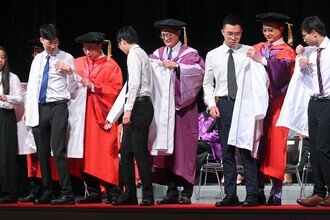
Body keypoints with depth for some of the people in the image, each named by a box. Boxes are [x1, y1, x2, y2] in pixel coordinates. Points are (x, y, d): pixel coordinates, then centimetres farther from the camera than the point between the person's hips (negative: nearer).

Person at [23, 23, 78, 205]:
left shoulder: (66, 59, 1)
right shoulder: (37, 60, 16)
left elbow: (73, 88, 1)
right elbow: (31, 85, 18)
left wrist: (69, 71, -15)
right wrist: (27, 109, 13)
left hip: (58, 107, -5)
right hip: (39, 108, 5)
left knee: (58, 151, -14)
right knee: (42, 153, 9)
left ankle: (67, 194, -12)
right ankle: (47, 193, 17)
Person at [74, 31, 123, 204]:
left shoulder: (111, 65, 2)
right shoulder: (79, 63, 14)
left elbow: (116, 88, -7)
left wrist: (93, 86, -13)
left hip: (103, 114, -4)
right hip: (84, 115, 4)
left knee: (106, 153, -7)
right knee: (87, 153, 1)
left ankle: (113, 192, -2)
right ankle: (94, 193, 5)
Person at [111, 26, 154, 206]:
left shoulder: (134, 54, -7)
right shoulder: (142, 54, 22)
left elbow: (135, 83, -19)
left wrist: (128, 110, -21)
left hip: (138, 106, -10)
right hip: (141, 105, 10)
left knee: (140, 151, -9)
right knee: (126, 151, 10)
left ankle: (148, 195, -7)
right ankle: (130, 194, 13)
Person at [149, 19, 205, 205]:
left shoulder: (189, 53, 5)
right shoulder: (158, 54, 17)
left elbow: (199, 69, -13)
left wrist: (177, 66, -23)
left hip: (183, 106, -4)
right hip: (163, 107, 4)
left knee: (184, 147, -5)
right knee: (166, 147, -1)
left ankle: (186, 193, -4)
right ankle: (172, 191, 3)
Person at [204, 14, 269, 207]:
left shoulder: (249, 52, 3)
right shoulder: (213, 55, 9)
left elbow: (262, 79, -1)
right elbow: (207, 83, 14)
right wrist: (211, 104, 3)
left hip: (244, 105, -3)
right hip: (223, 104, 3)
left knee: (246, 150, -6)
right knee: (227, 152, 5)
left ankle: (252, 195, -5)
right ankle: (231, 196, 9)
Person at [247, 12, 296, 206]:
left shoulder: (287, 51, 3)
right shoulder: (259, 48, 15)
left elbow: (281, 68, -17)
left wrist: (262, 60, -26)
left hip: (276, 102, -4)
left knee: (275, 145, -5)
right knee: (258, 145, 0)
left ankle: (276, 194, -2)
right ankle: (259, 191, 4)